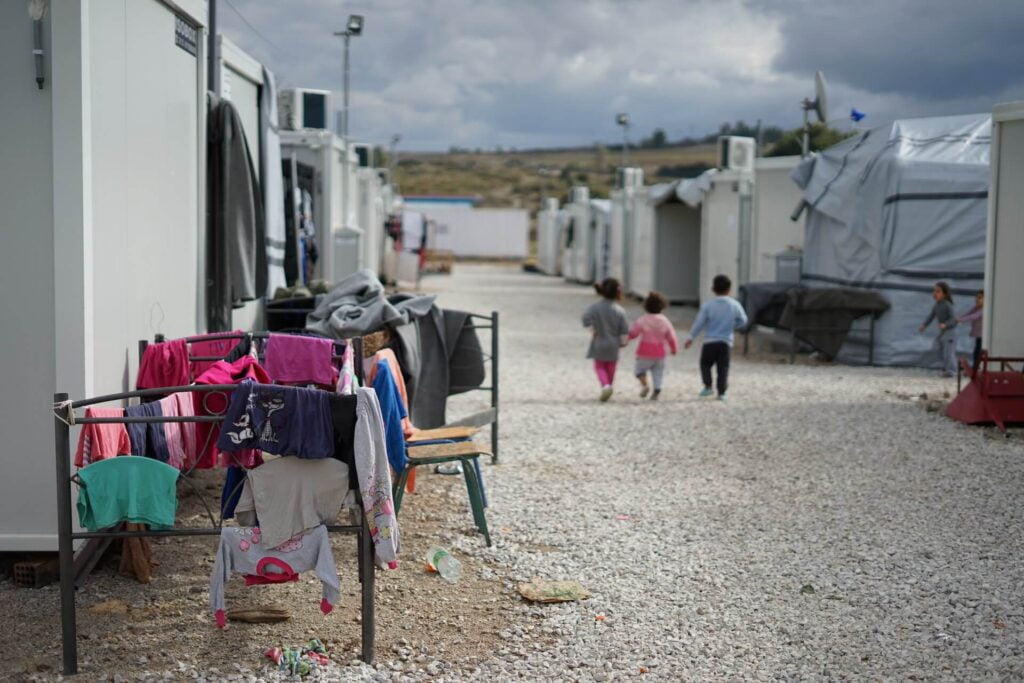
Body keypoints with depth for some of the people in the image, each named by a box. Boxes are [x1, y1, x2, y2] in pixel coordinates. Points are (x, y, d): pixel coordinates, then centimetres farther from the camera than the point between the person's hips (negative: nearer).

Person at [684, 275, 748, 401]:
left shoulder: (707, 305, -6)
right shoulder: (735, 305, 0)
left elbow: (699, 323, -5)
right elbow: (743, 321, 10)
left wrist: (691, 337, 5)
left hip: (710, 341, -2)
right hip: (726, 342, 2)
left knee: (705, 364, 16)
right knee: (723, 368, 5)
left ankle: (708, 386, 9)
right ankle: (721, 392, 1)